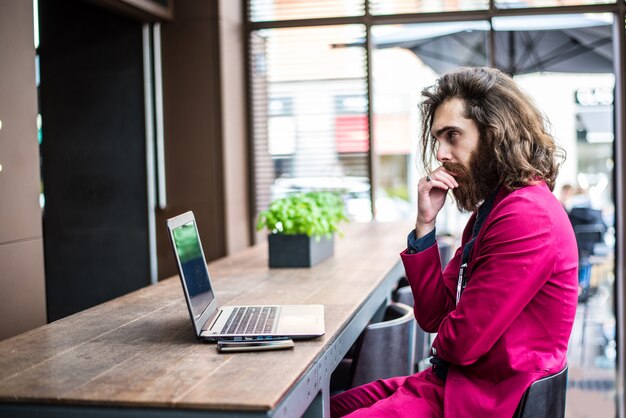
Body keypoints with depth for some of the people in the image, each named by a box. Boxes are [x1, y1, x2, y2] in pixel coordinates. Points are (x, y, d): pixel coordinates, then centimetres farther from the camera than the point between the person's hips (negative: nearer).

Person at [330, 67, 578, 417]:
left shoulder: (528, 217, -22)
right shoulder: (489, 209, 10)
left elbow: (461, 341, -22)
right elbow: (434, 316, 5)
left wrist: (442, 347, 2)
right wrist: (426, 224, -5)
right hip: (451, 378, 9)